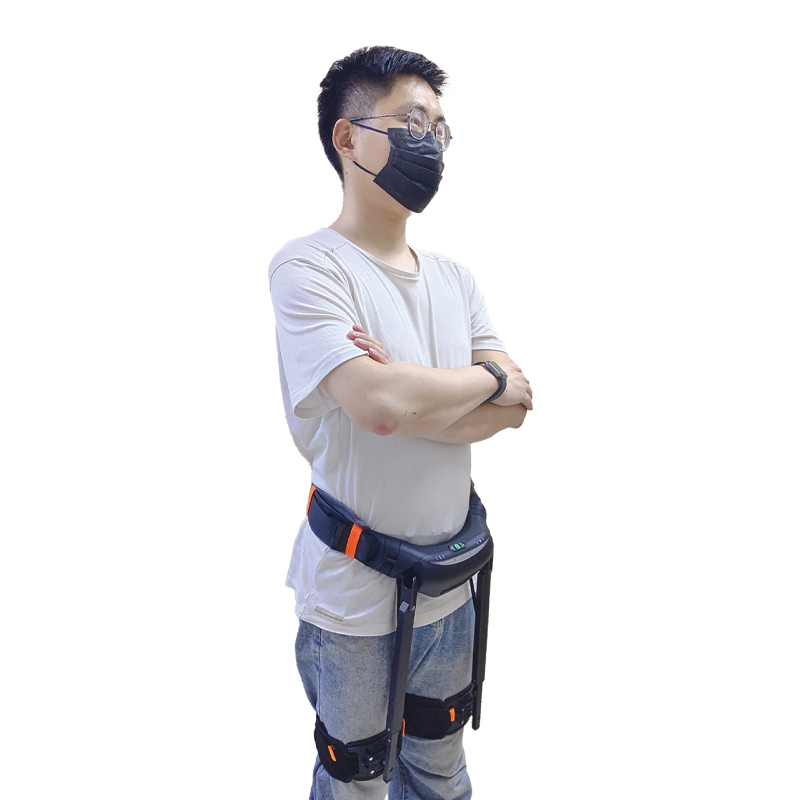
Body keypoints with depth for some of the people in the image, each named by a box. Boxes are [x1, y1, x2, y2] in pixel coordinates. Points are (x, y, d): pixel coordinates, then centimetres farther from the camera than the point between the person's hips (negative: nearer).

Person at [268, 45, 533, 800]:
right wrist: (484, 380, -12)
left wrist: (414, 398, -20)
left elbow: (515, 407, -2)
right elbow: (377, 404, -29)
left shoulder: (454, 277, 5)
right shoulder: (308, 265, -15)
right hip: (354, 600, -5)